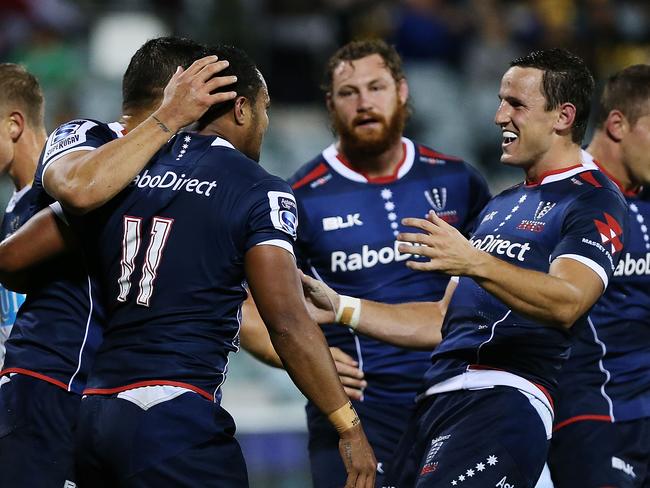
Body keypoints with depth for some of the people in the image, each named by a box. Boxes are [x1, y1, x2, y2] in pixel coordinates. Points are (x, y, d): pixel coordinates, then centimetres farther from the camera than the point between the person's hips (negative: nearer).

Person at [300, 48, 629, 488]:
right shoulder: (502, 205, 27)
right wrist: (341, 308, 22)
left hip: (501, 401, -9)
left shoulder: (595, 201, -3)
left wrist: (475, 262, -34)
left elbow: (566, 303, -21)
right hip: (438, 399, 9)